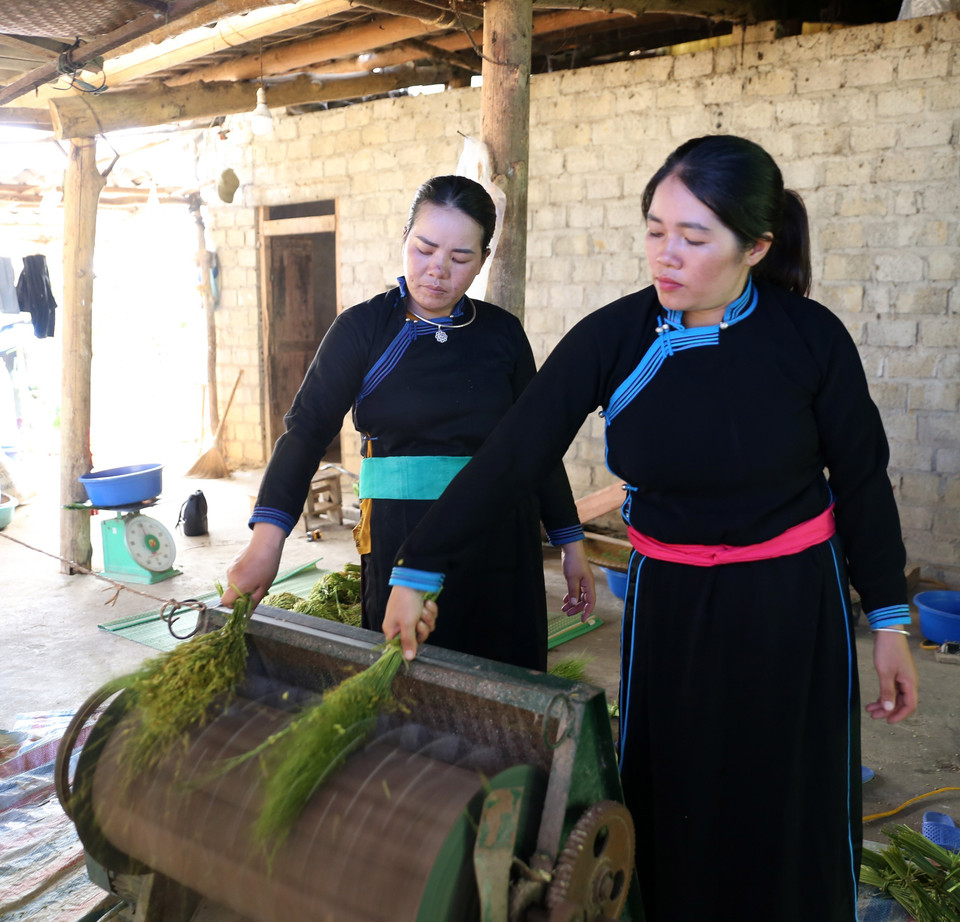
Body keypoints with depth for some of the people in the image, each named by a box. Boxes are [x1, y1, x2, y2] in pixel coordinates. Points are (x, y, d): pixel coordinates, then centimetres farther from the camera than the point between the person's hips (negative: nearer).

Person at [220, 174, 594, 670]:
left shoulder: (502, 332, 5)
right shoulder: (362, 328, -2)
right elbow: (307, 428, -9)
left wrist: (571, 542, 9)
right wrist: (267, 538, -21)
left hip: (500, 538, 2)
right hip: (400, 540, -2)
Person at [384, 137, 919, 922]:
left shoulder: (810, 337, -13)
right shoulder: (612, 339, -12)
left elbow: (862, 481, -2)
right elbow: (509, 456, -13)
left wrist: (890, 621, 2)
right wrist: (415, 571, -13)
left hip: (794, 604, -1)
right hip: (668, 604, 1)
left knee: (790, 824, 11)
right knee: (667, 810, 13)